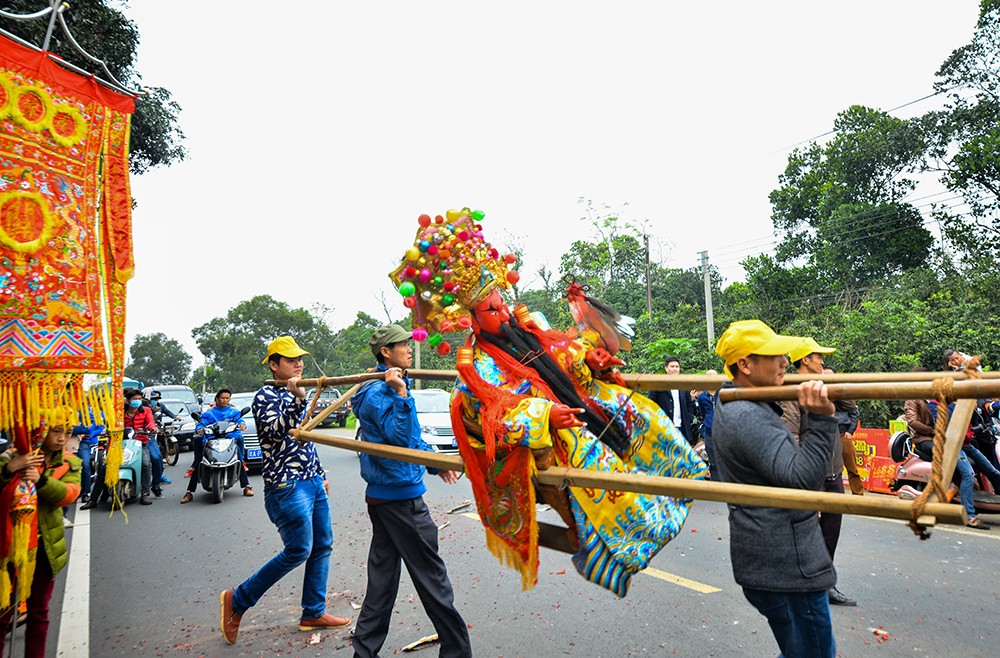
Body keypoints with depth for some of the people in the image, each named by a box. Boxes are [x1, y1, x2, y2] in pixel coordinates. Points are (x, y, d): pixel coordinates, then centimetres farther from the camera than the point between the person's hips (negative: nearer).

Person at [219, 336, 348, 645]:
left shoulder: (296, 393, 16)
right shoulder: (265, 396, -8)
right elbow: (275, 431, -27)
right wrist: (297, 400, -40)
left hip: (313, 481, 8)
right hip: (287, 486, -8)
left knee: (322, 546, 9)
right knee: (299, 550, -6)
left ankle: (314, 613, 21)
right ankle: (237, 600, 11)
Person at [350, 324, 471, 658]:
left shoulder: (387, 387, 14)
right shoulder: (380, 392, -16)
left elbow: (411, 436, 22)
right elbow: (400, 438, -28)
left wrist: (436, 464, 22)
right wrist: (401, 395, -35)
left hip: (381, 495, 10)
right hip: (400, 496, -10)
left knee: (383, 576, 16)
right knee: (431, 575, 1)